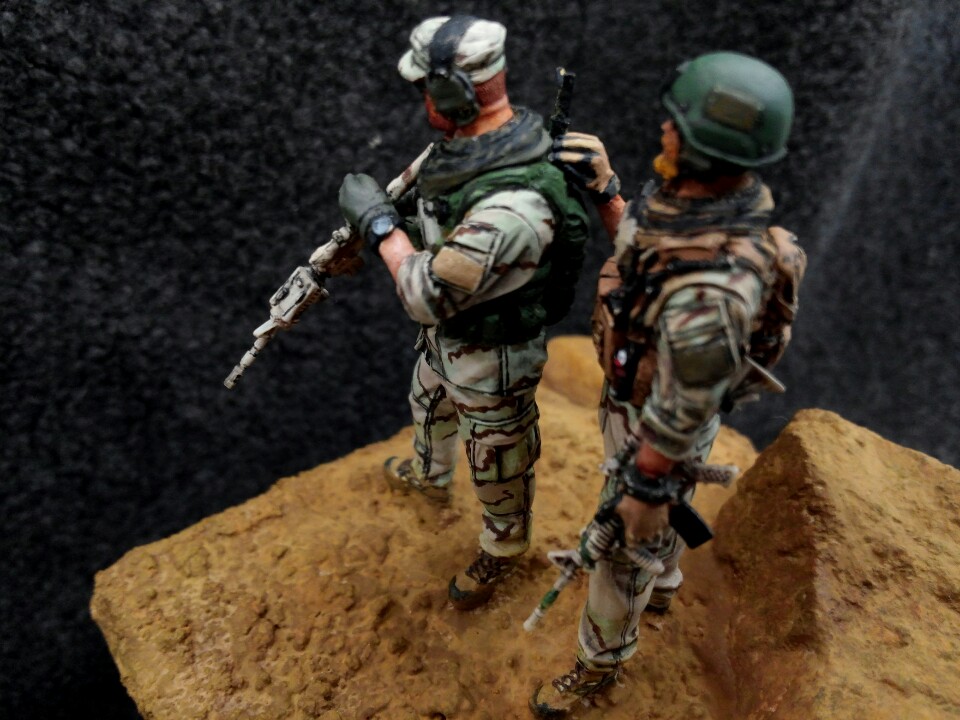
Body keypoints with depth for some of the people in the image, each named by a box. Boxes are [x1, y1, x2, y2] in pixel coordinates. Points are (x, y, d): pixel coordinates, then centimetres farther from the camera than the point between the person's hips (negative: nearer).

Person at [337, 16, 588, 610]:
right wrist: (371, 220, 0)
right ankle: (429, 474, 68)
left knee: (498, 464, 18)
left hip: (491, 358, -9)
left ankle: (503, 548, 49)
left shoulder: (512, 207, -40)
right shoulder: (472, 143, -11)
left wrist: (378, 220, -22)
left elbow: (428, 294, -32)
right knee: (430, 406, 35)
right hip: (446, 336, 9)